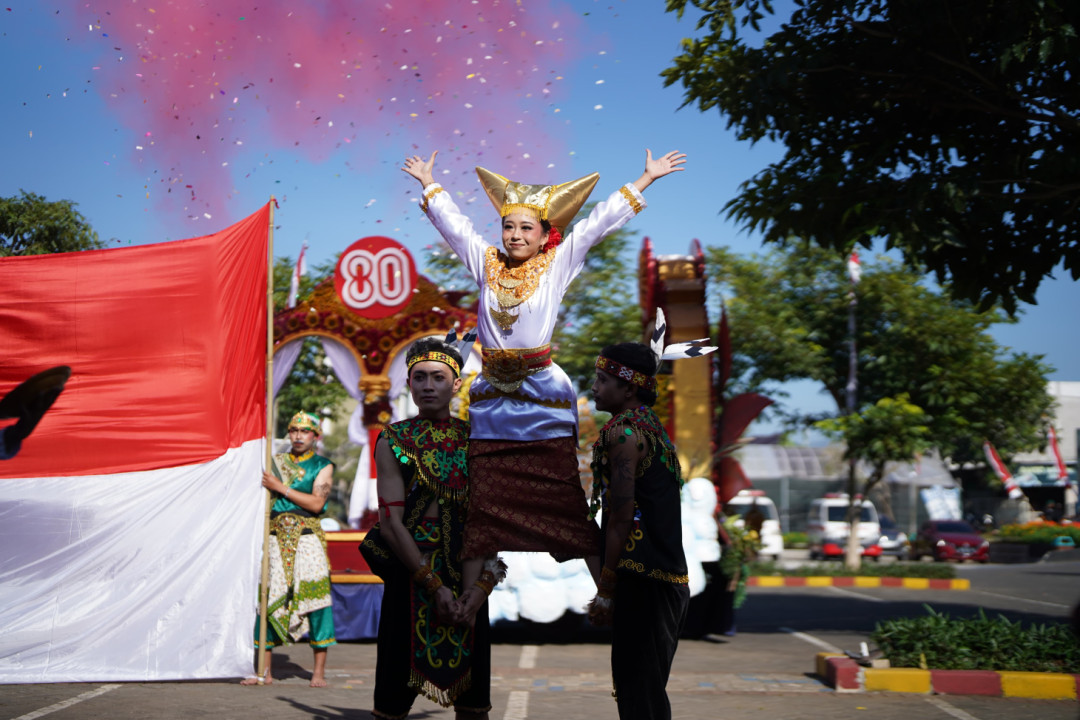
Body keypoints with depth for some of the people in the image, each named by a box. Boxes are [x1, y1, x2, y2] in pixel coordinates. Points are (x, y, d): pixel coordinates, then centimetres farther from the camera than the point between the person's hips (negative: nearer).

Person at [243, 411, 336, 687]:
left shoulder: (322, 465, 6)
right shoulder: (275, 462, 16)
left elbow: (316, 503, -8)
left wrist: (281, 488, -10)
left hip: (307, 537, -3)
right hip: (275, 537, 3)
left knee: (315, 597, -8)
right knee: (267, 599, -2)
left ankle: (319, 671, -2)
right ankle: (264, 671, 6)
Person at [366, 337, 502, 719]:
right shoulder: (393, 440, 1)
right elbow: (390, 521, -7)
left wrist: (475, 588, -14)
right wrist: (435, 586, -14)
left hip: (468, 578, 2)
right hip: (410, 574, -2)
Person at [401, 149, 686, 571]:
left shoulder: (557, 265, 4)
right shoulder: (487, 264, 10)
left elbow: (600, 221, 5)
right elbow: (451, 222, 22)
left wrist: (646, 178, 7)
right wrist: (428, 181, 32)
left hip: (542, 399, -3)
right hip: (492, 401, 3)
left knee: (566, 504, -2)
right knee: (485, 506, 5)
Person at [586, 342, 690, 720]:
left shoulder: (622, 432, -11)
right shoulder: (652, 426, 17)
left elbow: (621, 519, -17)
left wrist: (606, 590, -13)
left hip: (642, 581, -10)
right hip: (671, 577, 10)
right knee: (649, 689, 16)